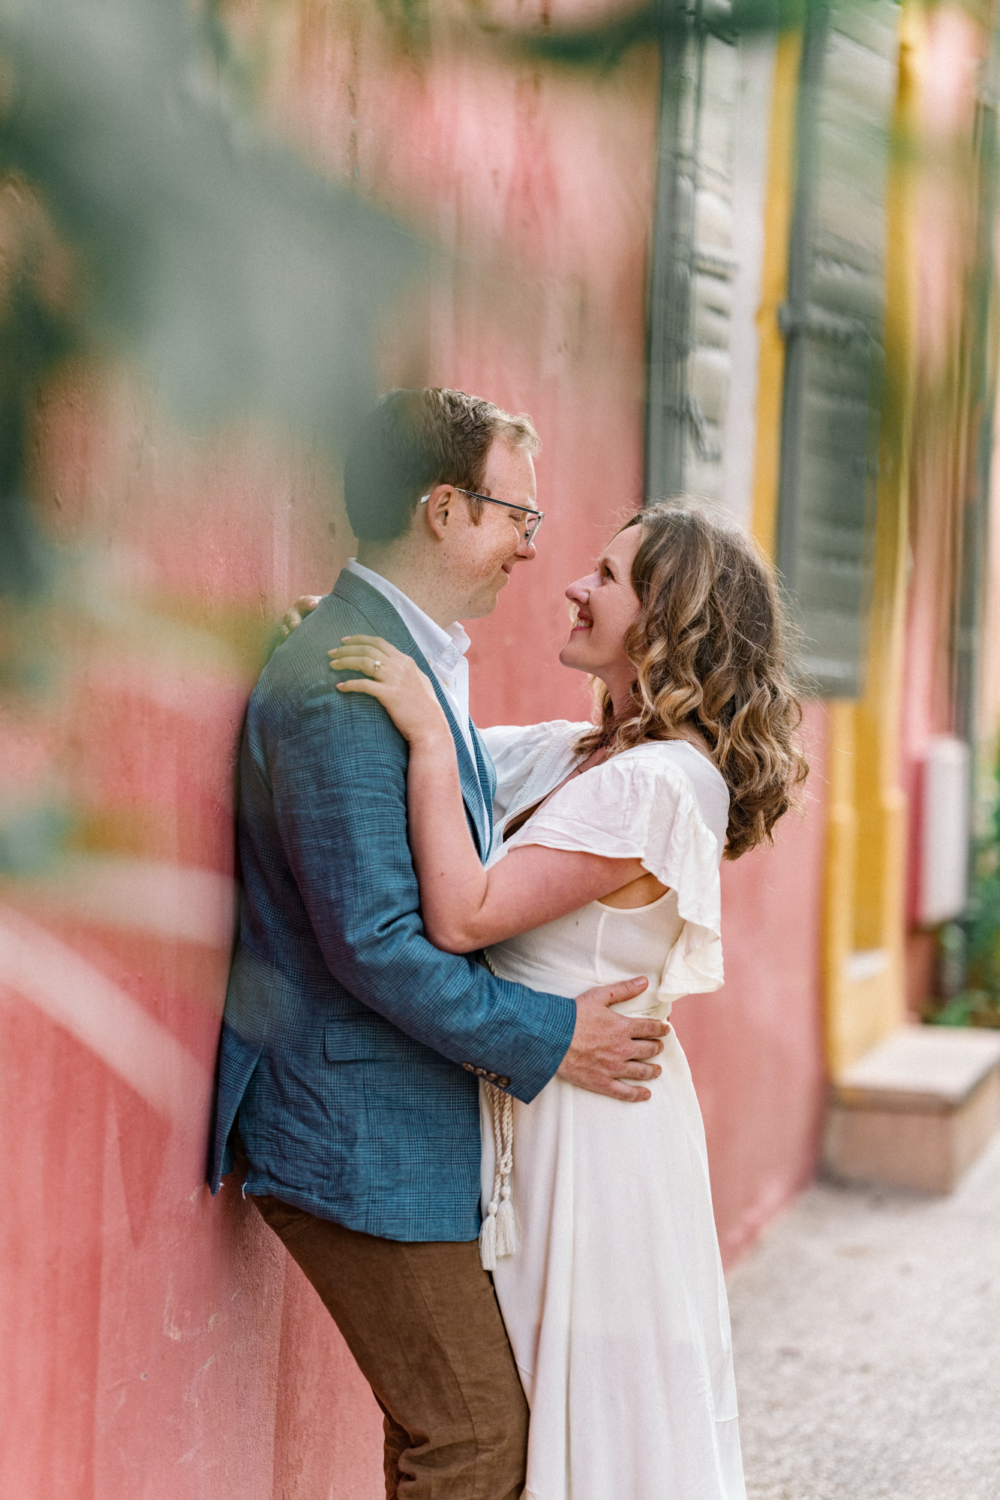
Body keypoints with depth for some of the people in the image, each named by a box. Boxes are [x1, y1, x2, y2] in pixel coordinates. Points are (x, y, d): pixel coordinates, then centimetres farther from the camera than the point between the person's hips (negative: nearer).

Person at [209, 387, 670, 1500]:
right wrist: (545, 1040, -16)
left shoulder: (415, 659, 12)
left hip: (414, 1124, 10)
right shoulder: (341, 686, -21)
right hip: (362, 1138, -10)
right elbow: (373, 944, -24)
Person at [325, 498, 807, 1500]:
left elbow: (463, 916, -26)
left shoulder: (657, 785, -21)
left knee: (605, 1414, 6)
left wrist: (428, 735, -22)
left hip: (592, 1126, -9)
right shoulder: (568, 753, 7)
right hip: (532, 1110, 9)